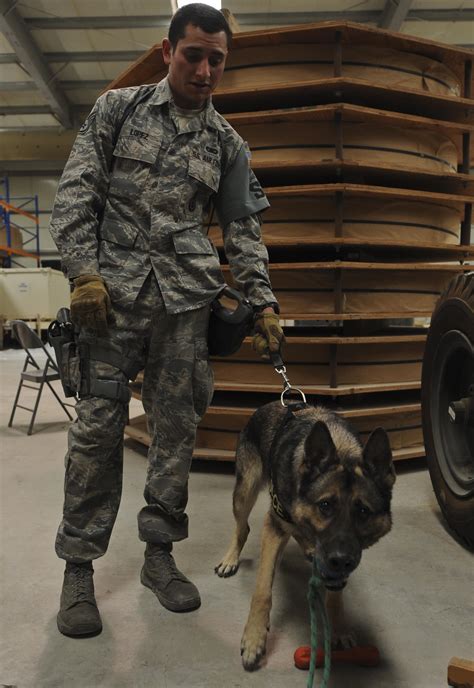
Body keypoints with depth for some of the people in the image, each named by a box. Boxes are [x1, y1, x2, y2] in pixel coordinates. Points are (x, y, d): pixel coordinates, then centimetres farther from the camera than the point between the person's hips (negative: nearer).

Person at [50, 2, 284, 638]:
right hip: (113, 288, -2)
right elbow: (75, 192, 4)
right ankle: (79, 567, 11)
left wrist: (264, 304, 5)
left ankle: (159, 553, 19)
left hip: (187, 298, 2)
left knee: (177, 427, 3)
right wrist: (84, 272, -8)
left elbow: (244, 229, 14)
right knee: (98, 425, -3)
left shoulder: (228, 144, 15)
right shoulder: (118, 108, 11)